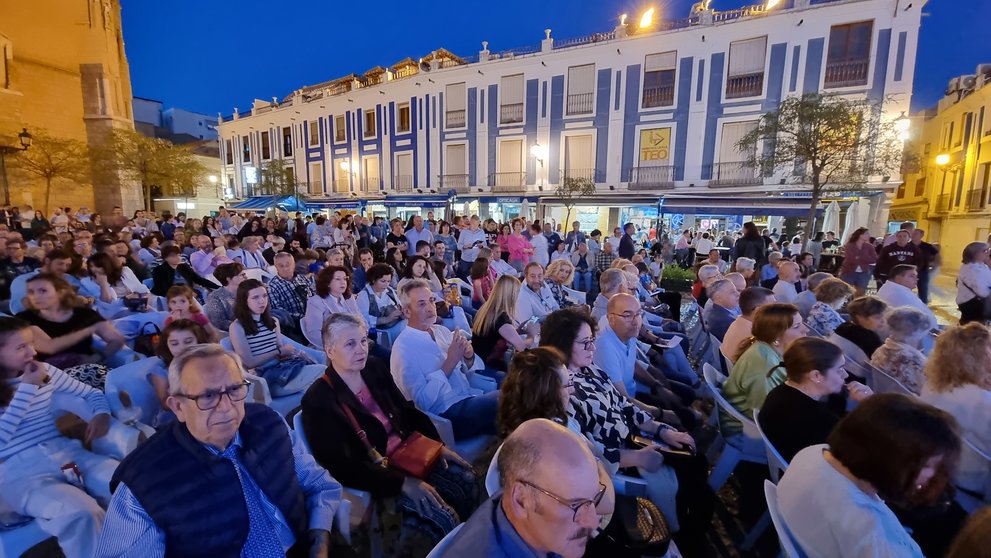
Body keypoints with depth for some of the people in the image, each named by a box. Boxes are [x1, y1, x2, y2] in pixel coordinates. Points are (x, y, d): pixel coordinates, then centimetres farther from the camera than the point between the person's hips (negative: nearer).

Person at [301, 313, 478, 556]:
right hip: (375, 474, -6)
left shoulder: (375, 367, 1)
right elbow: (343, 468, -21)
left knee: (467, 479, -8)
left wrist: (438, 444, -2)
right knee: (442, 518, -19)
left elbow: (408, 411, 9)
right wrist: (403, 482, -24)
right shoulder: (318, 400, -17)